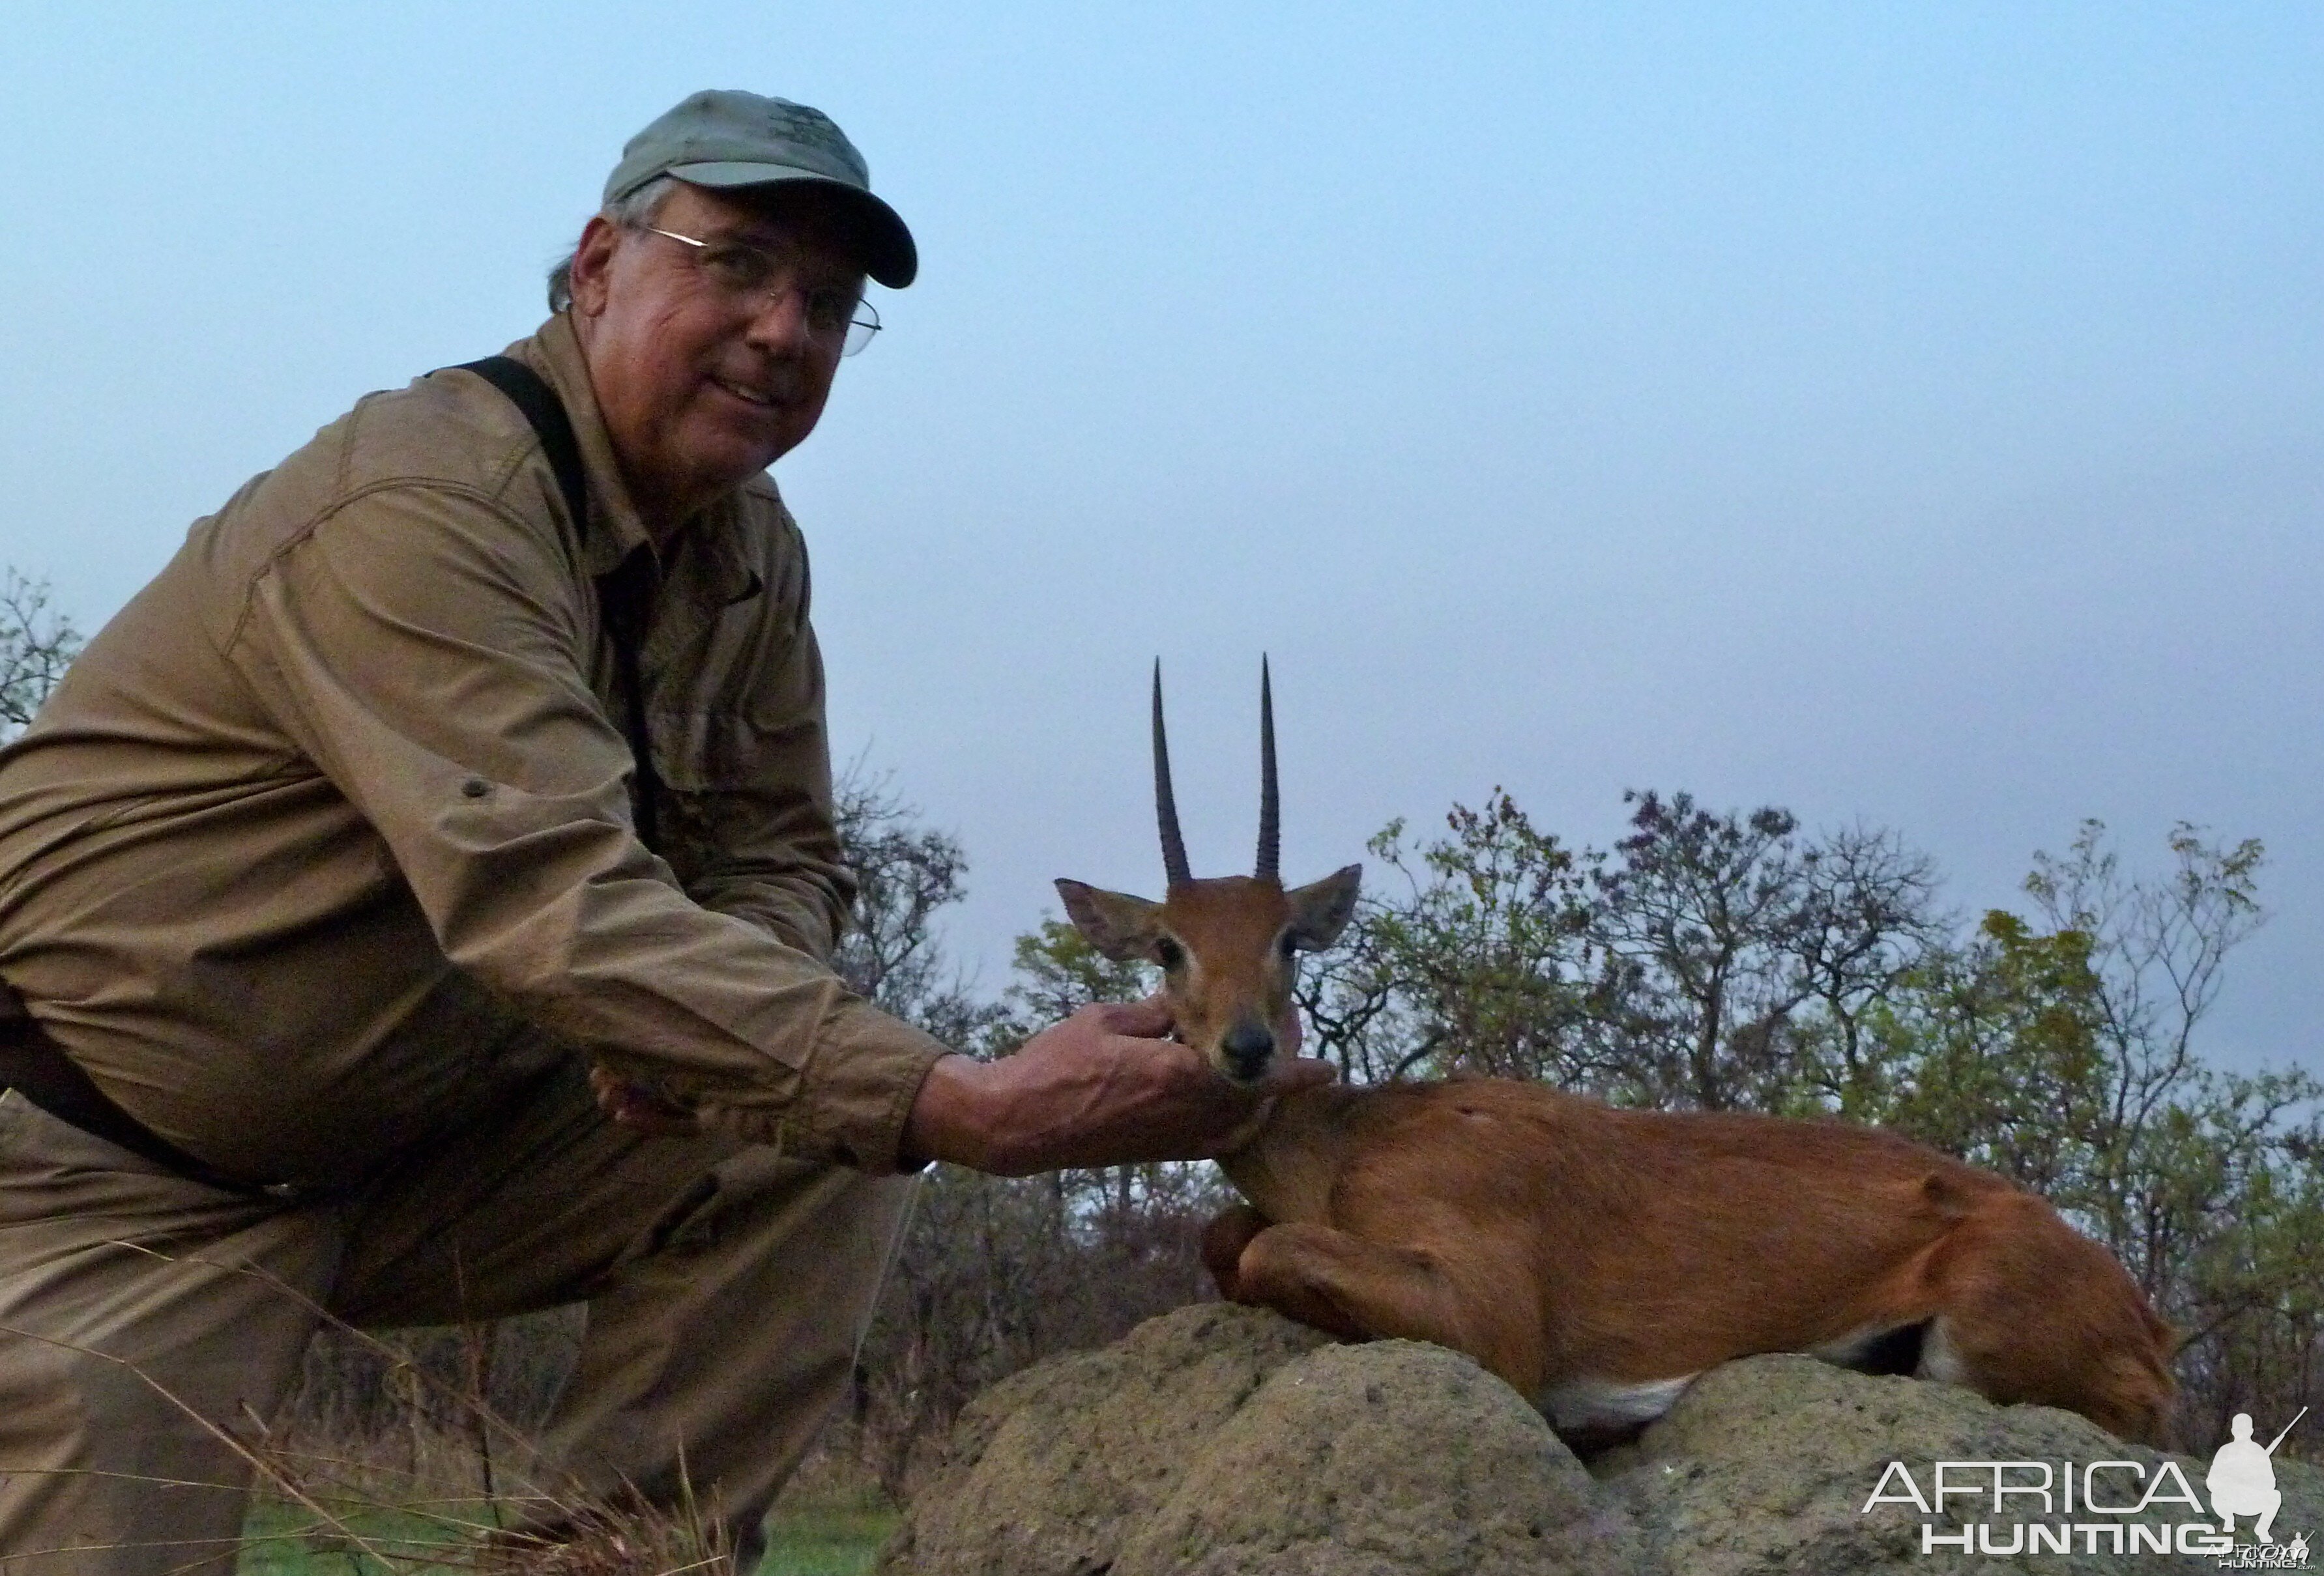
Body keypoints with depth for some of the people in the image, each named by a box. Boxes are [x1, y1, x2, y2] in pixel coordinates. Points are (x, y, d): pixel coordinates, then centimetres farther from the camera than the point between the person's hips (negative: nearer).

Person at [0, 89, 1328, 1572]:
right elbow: (550, 893, -39)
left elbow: (777, 854, 6)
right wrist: (979, 1107, -47)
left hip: (416, 1147, 7)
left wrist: (696, 1019, -21)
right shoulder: (425, 504, -27)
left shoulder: (750, 549, 1)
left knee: (820, 1149, -11)